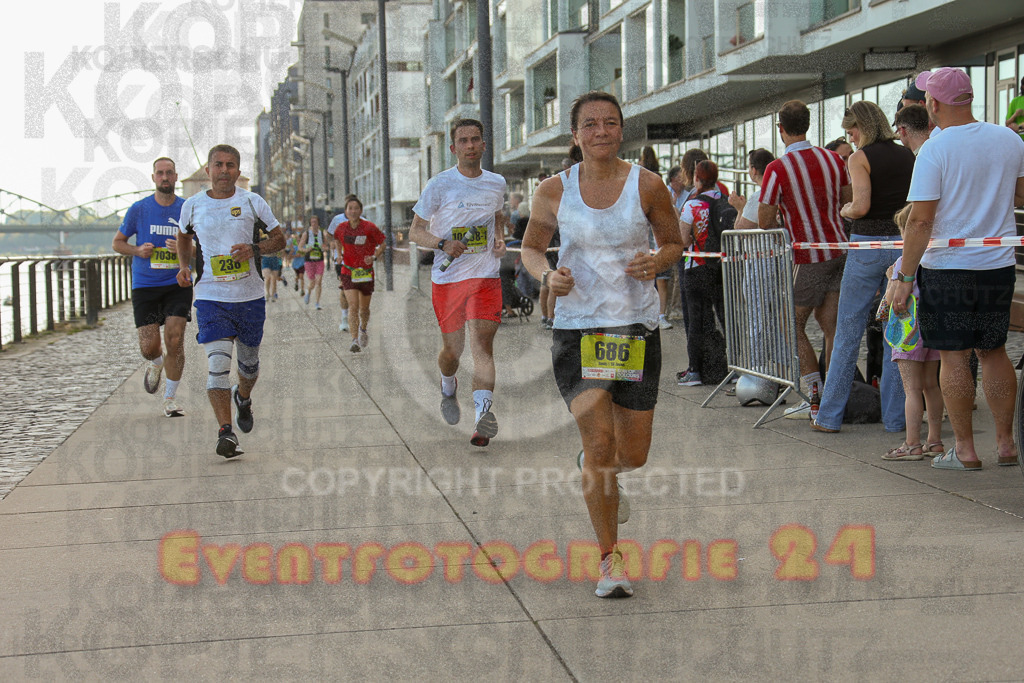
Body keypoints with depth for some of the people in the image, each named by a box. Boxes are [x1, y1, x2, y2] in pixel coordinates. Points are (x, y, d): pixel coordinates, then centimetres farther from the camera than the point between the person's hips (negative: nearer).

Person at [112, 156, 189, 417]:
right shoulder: (139, 209, 1)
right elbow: (118, 242, 11)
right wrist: (137, 250, -9)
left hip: (178, 284, 0)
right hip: (144, 286, 0)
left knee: (175, 341, -12)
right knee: (149, 347, -4)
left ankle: (170, 398, 3)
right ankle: (156, 364, 34)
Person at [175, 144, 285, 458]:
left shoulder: (253, 202, -1)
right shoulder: (192, 205, 3)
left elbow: (279, 239, 6)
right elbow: (184, 236, 23)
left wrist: (254, 249, -14)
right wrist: (184, 265, 6)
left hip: (250, 297, 1)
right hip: (210, 297, -1)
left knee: (249, 360, 17)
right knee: (218, 364, -16)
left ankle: (243, 398, 50)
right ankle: (225, 432, -17)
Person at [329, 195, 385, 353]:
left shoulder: (369, 228, -11)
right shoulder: (341, 228, -3)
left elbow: (382, 244, 0)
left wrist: (374, 257, -15)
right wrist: (339, 254, 9)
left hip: (366, 272, 0)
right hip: (348, 272, 0)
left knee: (364, 308, 13)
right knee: (353, 306, -16)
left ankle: (363, 329, 45)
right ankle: (355, 341, -17)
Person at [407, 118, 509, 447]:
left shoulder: (497, 184, 7)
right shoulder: (439, 185, -3)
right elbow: (415, 231, 1)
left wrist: (500, 239, 6)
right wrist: (443, 244, -18)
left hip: (485, 276, 1)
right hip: (447, 276, -1)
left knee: (482, 345, -15)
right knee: (453, 349, 8)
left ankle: (484, 416, -24)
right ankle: (448, 389, 43)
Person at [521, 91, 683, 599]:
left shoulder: (647, 185, -2)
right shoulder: (554, 191, -2)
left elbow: (674, 242, 10)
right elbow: (530, 247, 11)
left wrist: (657, 262, -13)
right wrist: (547, 275, -11)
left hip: (637, 327, 1)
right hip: (577, 327, -1)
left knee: (633, 455, 7)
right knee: (599, 441, -13)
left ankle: (595, 466, 45)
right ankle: (610, 559, 0)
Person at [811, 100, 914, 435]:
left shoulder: (860, 157, -7)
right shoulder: (908, 155, 9)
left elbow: (861, 205, -17)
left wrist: (844, 210, 3)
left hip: (868, 244, -5)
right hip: (902, 242, 5)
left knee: (848, 333, 3)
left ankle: (830, 416, 8)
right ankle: (896, 416, 9)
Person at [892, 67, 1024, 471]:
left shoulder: (934, 150, -13)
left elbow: (921, 220, -15)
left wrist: (905, 278, -10)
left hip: (948, 268, -5)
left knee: (953, 356, 2)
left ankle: (964, 450, 6)